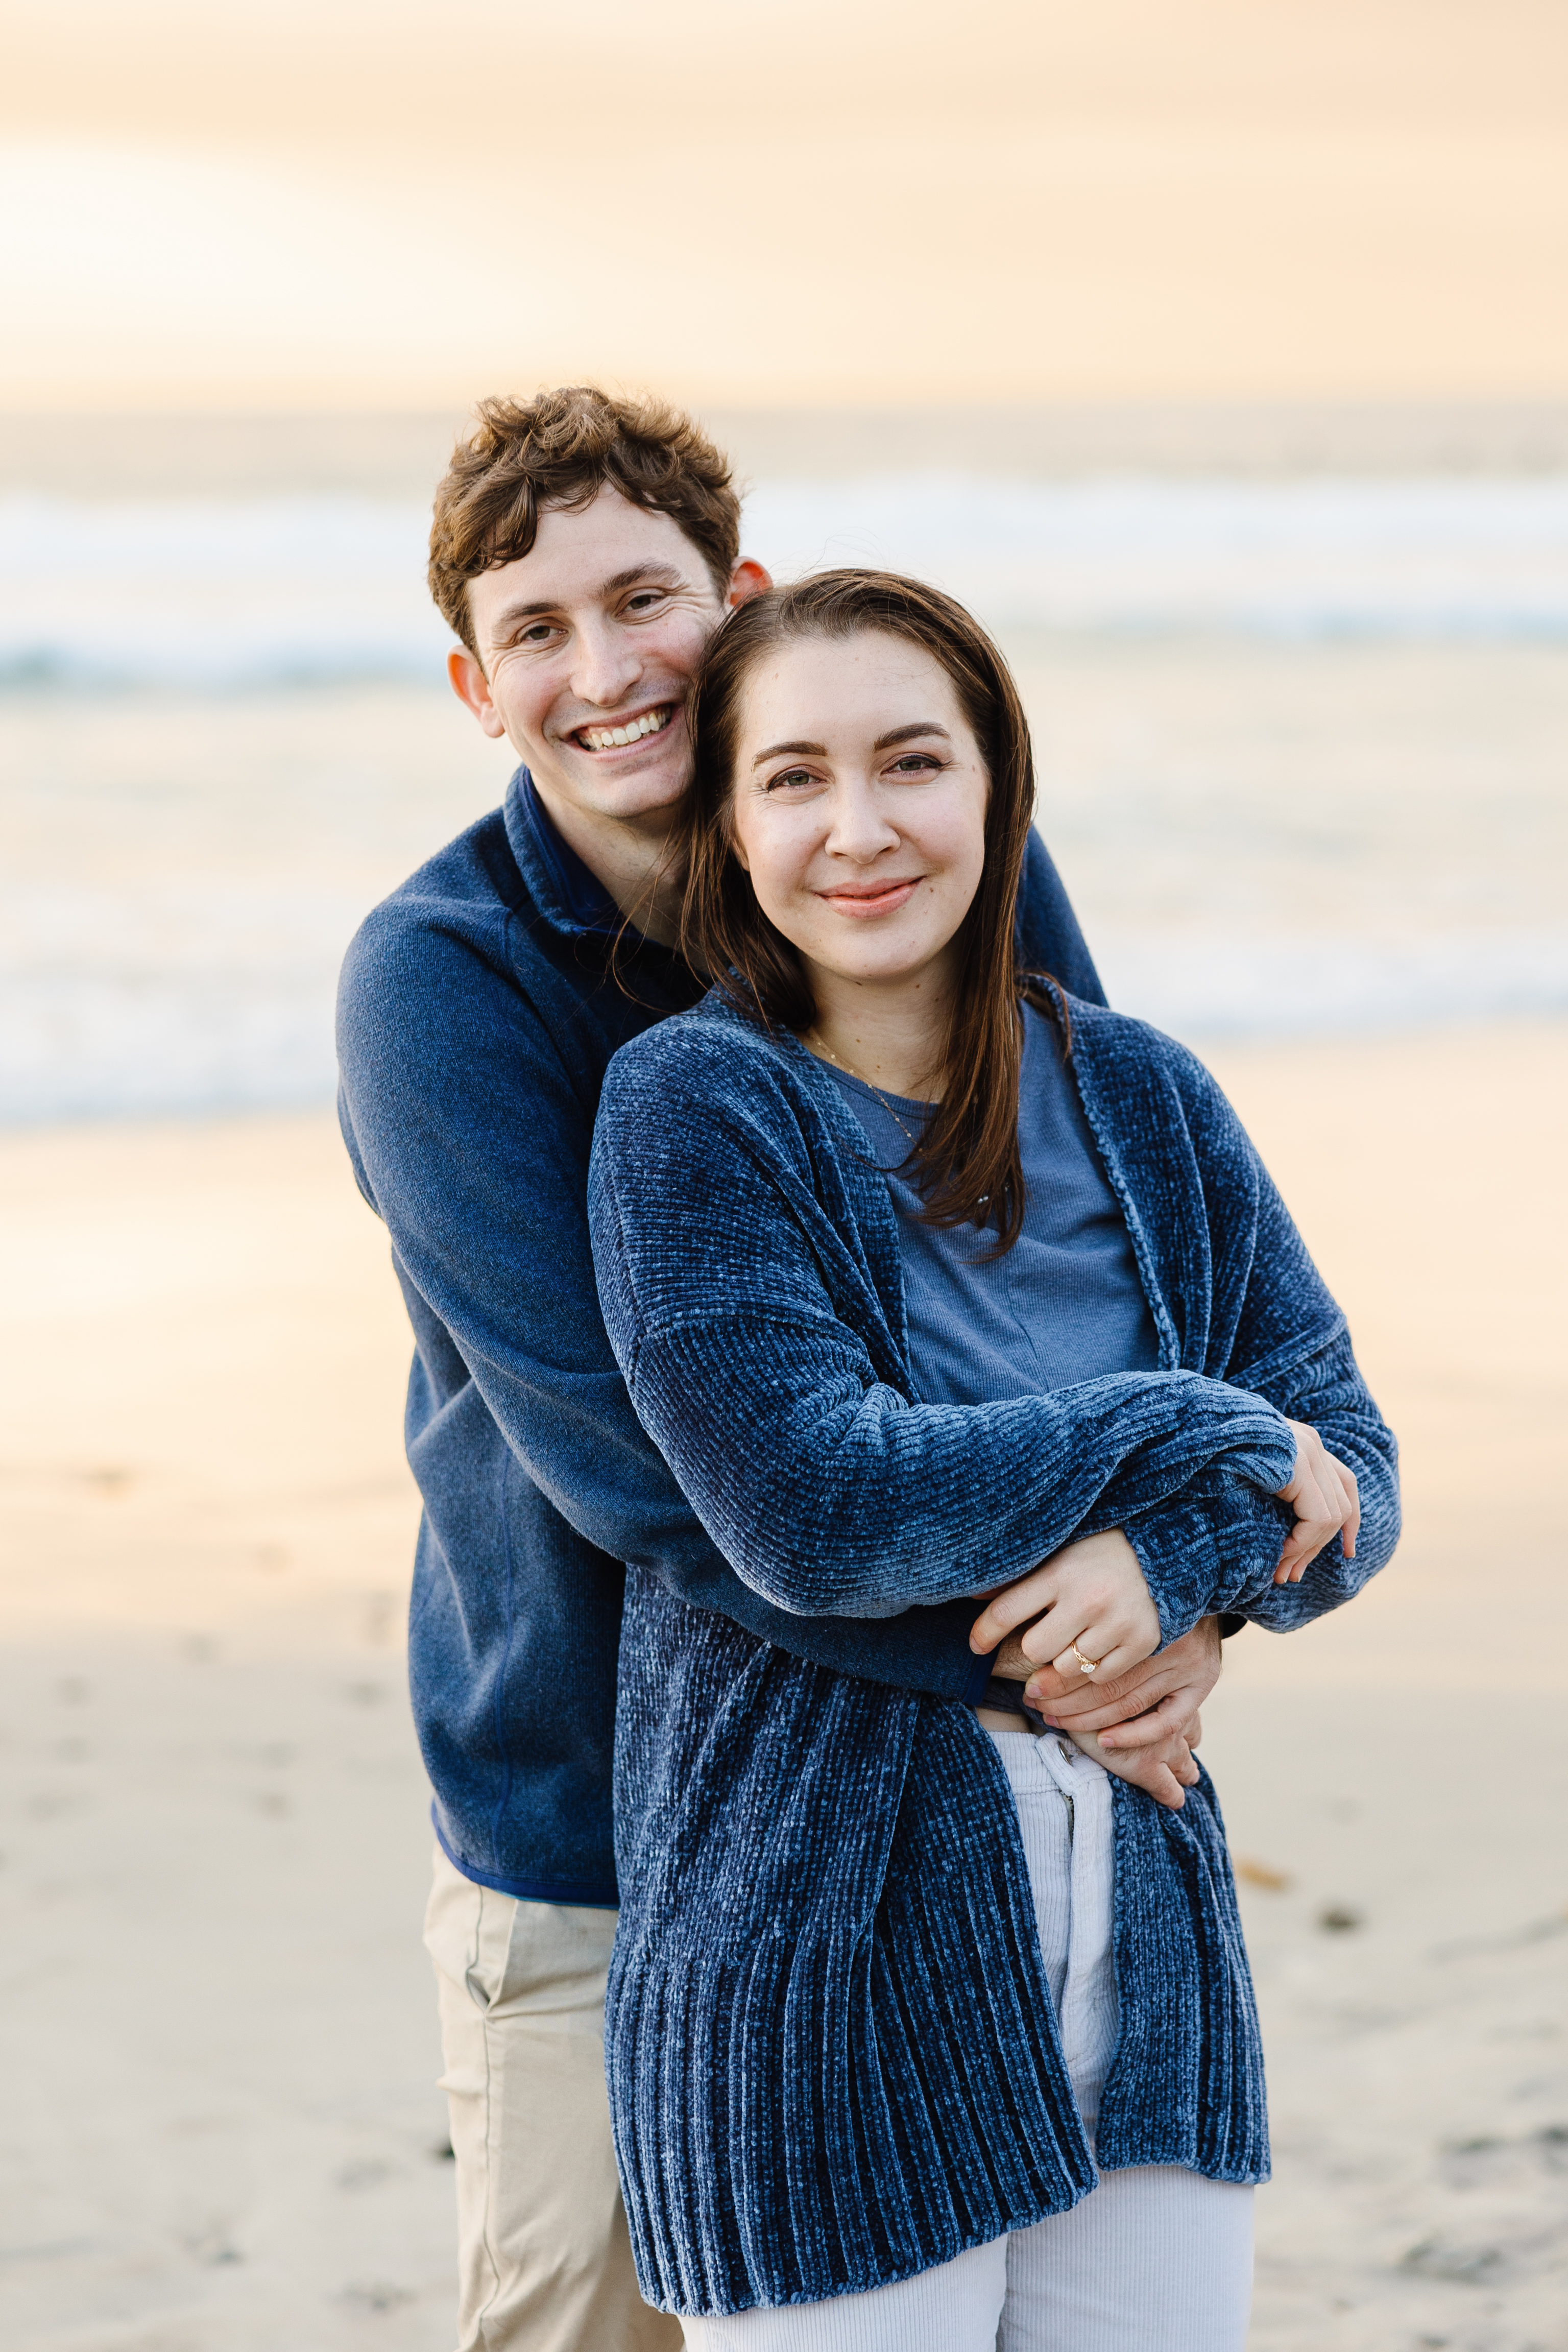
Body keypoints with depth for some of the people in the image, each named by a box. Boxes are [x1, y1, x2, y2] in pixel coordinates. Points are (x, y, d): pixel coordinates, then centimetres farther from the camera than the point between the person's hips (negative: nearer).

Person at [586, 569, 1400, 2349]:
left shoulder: (1137, 1097, 6)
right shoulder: (689, 1110, -9)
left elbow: (1349, 1478, 5)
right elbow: (812, 1510, -20)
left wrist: (1178, 1554, -17)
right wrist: (1206, 1444, -13)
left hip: (1140, 1983, 5)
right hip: (824, 2006, -4)